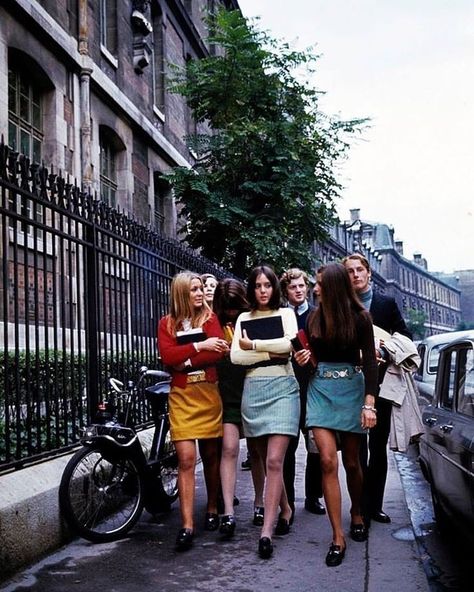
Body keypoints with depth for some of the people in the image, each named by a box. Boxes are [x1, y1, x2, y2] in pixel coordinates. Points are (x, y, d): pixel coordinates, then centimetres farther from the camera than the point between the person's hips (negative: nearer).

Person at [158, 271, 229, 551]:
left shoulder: (210, 318, 6)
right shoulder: (167, 323, 6)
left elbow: (220, 351, -9)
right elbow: (168, 356, -9)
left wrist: (185, 361, -14)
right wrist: (200, 346, -17)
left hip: (209, 394, 1)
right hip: (182, 396, -1)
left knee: (211, 455, 10)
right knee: (186, 459, -8)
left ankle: (213, 509, 29)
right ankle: (187, 526, -7)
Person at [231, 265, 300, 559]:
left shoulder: (286, 314, 8)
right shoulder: (244, 319, 14)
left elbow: (290, 343, -12)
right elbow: (235, 356, 1)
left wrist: (253, 345, -8)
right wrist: (270, 353, -7)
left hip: (282, 388, -3)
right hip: (253, 390, 3)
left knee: (275, 461, -12)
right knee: (266, 460, 8)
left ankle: (267, 530, -13)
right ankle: (285, 509, 28)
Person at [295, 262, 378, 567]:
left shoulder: (360, 317, -6)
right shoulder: (315, 316, 4)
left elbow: (369, 361, -8)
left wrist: (369, 403, -15)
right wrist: (305, 357, -7)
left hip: (352, 390, -2)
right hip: (321, 390, 2)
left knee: (351, 462, 9)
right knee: (328, 461, -11)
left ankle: (357, 515, 36)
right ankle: (338, 538, -6)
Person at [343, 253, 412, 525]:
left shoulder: (387, 303, 6)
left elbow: (405, 338, 2)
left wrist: (382, 353, -13)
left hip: (380, 382, 2)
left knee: (379, 447, 8)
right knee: (357, 449, 0)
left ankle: (374, 506, 17)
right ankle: (361, 508, 6)